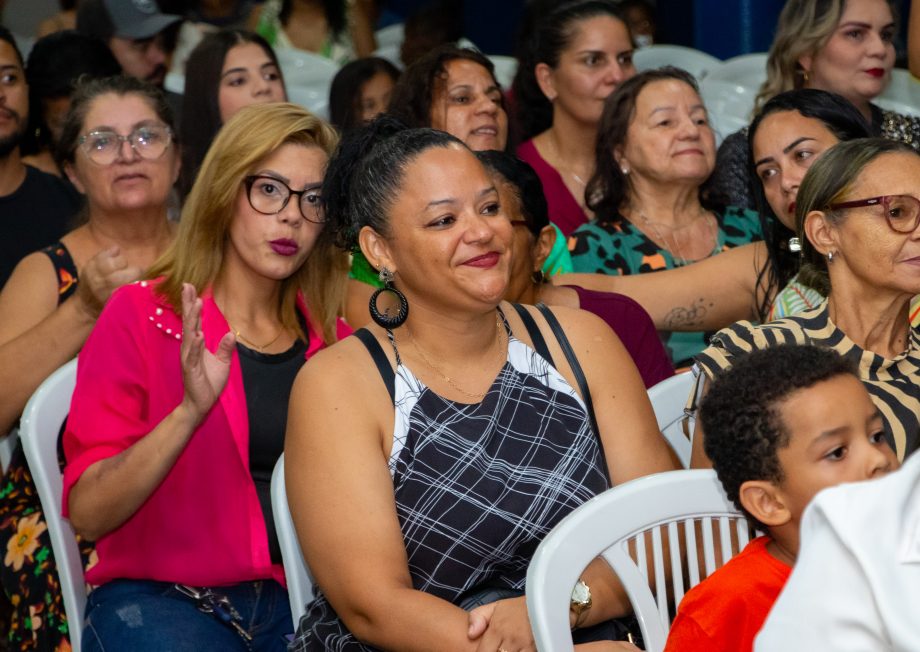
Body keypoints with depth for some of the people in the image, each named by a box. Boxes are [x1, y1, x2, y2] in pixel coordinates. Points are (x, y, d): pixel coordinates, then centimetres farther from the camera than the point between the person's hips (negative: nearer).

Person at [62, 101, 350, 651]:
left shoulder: (332, 340, 10)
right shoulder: (141, 315, -2)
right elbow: (87, 514, -10)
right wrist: (189, 413, -25)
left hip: (299, 601, 4)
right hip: (158, 598, -3)